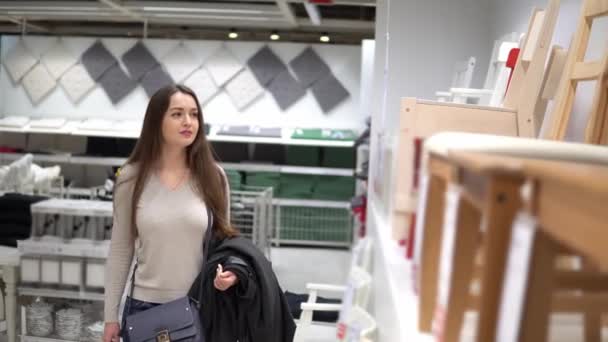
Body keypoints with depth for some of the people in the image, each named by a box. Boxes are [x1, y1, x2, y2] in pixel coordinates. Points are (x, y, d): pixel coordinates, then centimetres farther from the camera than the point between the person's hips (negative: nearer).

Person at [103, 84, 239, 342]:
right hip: (145, 306, 0)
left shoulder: (213, 177, -3)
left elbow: (223, 238, 7)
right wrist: (110, 315, 3)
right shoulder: (132, 178, -3)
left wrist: (229, 271, -15)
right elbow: (120, 250, 3)